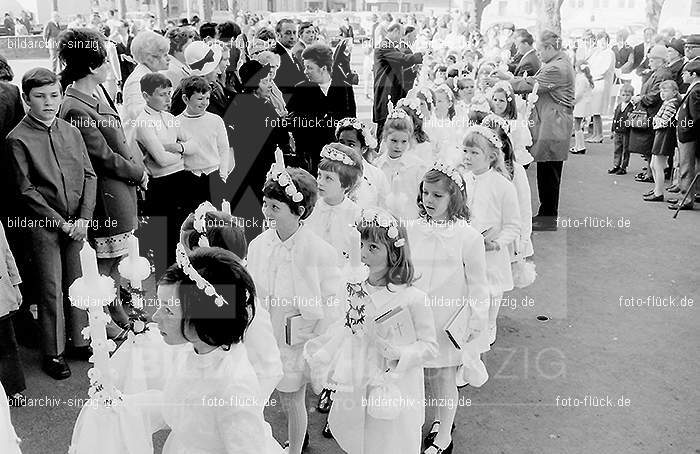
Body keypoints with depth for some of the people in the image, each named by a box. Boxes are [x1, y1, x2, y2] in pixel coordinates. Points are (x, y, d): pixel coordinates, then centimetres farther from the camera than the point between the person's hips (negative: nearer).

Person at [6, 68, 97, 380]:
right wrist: (61, 222, -12)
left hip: (77, 223, 4)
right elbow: (26, 190, -9)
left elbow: (89, 175, 5)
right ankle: (52, 353, 18)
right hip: (43, 225, -4)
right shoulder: (18, 139, -7)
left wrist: (83, 218, -6)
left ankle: (80, 339, 28)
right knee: (50, 289, 4)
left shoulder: (71, 131, 7)